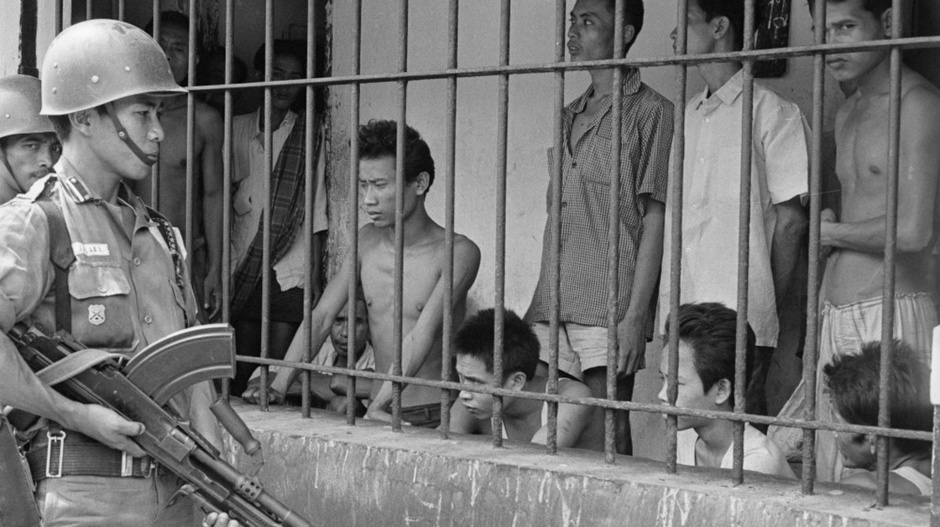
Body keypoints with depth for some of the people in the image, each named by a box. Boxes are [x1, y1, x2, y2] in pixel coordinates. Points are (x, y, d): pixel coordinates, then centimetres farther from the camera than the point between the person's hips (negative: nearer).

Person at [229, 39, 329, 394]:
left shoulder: (309, 135, 3)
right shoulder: (237, 129, 8)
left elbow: (316, 210, 3)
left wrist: (315, 277, 0)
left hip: (289, 272, -2)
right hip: (241, 270, 2)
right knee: (240, 371, 1)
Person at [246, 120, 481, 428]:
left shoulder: (457, 252, -7)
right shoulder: (368, 240, 11)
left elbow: (424, 333, -19)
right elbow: (320, 317, 8)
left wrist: (380, 403, -30)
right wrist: (279, 384, -5)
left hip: (435, 416, -4)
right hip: (377, 414, 5)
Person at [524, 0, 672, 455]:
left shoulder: (650, 112, -2)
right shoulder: (568, 117, 18)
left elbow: (655, 219, -7)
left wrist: (635, 315, -14)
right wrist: (541, 299, 13)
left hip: (610, 307, -6)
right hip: (552, 303, 6)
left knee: (610, 434, -4)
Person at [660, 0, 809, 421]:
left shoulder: (773, 112, -4)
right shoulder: (686, 116, 16)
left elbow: (790, 220, -3)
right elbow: (669, 212, 15)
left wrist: (769, 304, -2)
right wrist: (666, 306, 8)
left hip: (741, 322, -6)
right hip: (680, 315, 6)